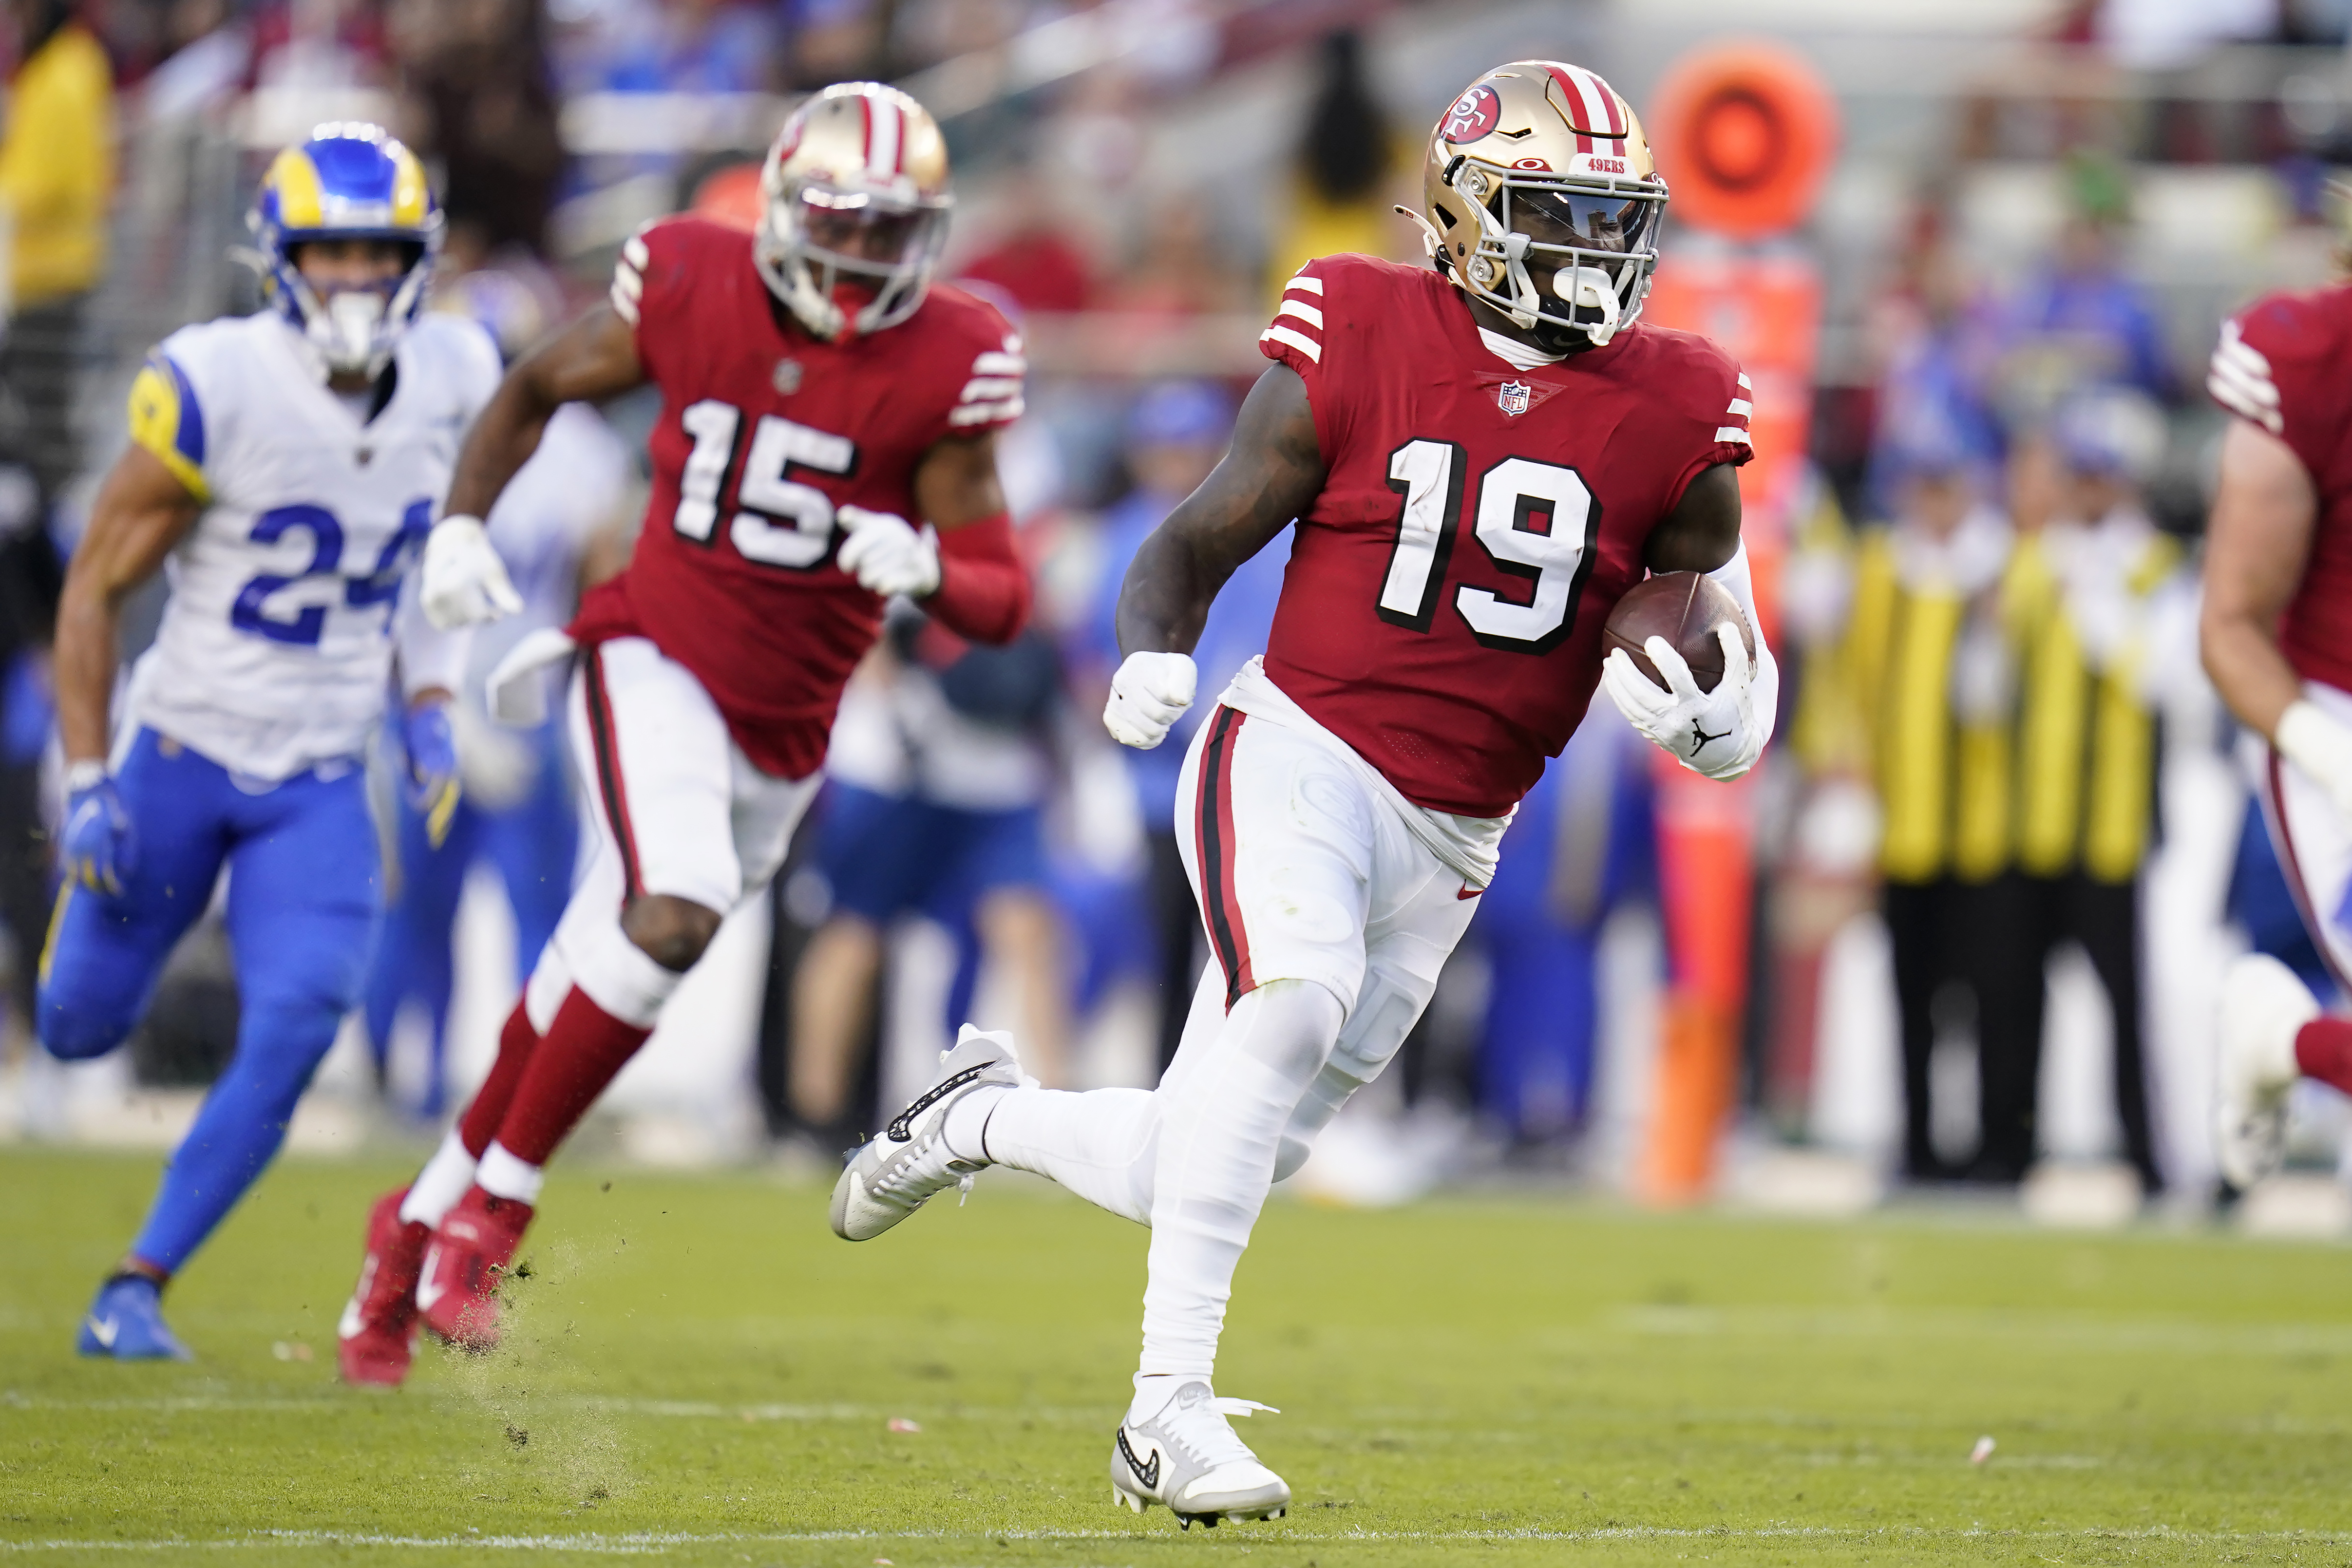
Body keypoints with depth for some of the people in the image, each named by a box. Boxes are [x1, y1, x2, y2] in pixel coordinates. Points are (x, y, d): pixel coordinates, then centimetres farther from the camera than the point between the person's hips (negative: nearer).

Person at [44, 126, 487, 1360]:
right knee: (81, 1027, 10)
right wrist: (87, 783, -14)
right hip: (180, 752, -3)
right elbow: (96, 587, -11)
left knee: (292, 1034, -15)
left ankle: (137, 1289, -2)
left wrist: (426, 703, 2)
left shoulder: (452, 380, -5)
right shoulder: (216, 389, -20)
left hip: (320, 784, 3)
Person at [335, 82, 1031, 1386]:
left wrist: (929, 568, -28)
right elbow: (536, 389, 12)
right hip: (654, 660, -3)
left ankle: (418, 1228, 31)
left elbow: (1002, 604, -6)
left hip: (782, 728, 3)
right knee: (673, 913, -29)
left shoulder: (942, 366, -8)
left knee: (589, 1002, 11)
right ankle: (491, 1207, -16)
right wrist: (460, 524, -2)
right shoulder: (691, 290, -8)